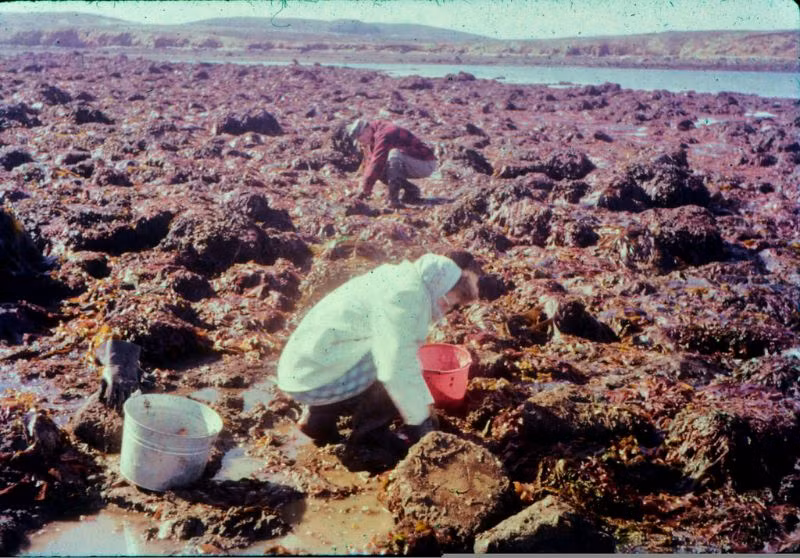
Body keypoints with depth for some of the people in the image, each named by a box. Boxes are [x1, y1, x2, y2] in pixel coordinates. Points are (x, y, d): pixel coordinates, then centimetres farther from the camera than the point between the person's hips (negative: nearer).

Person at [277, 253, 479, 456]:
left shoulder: (399, 282, 12)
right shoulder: (406, 295, -19)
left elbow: (402, 358, 22)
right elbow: (397, 371, -26)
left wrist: (425, 406, 18)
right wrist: (420, 420, -13)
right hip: (315, 379, -10)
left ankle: (322, 416, 16)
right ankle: (369, 432, 1)